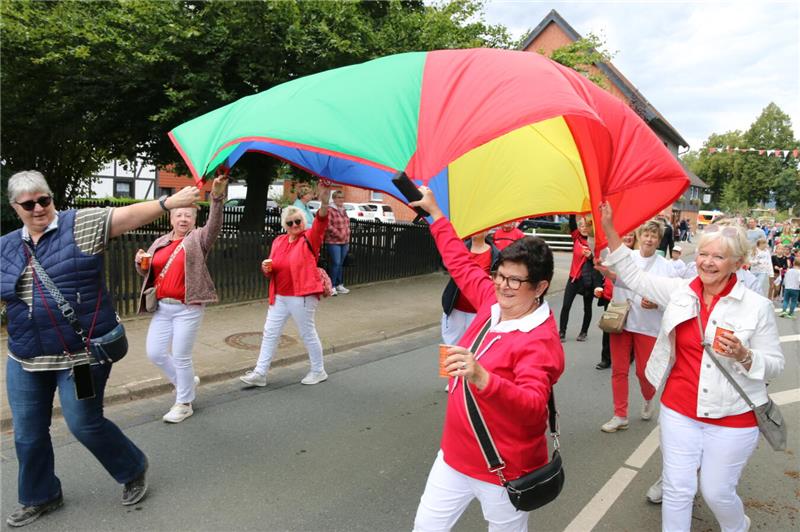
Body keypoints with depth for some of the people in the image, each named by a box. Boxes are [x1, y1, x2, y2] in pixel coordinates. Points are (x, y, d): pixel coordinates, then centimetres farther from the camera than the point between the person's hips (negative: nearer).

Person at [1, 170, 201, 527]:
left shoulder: (80, 225, -6)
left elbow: (127, 215, -18)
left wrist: (169, 202, -28)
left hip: (82, 353, -5)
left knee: (84, 423, 0)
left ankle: (133, 470, 27)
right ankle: (40, 497, 38)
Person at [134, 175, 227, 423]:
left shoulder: (198, 239, -3)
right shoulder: (160, 242, 12)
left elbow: (214, 225, -23)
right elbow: (147, 272, 21)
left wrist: (217, 197, -38)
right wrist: (141, 262, -3)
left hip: (188, 308, -6)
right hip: (162, 307, 6)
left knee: (181, 356, 1)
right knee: (155, 352, 7)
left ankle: (184, 403, 20)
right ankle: (186, 381, 33)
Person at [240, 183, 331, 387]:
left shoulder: (309, 238, -7)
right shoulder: (278, 241, 9)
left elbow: (321, 224, -28)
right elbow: (272, 269, 18)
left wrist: (324, 203, -46)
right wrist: (266, 268, -7)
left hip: (302, 296, -6)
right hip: (279, 296, 6)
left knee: (308, 334, 6)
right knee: (270, 333, 9)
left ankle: (318, 371, 24)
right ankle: (260, 373, 19)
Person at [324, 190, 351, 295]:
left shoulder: (343, 210, 17)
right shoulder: (330, 210, -8)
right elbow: (328, 225, -15)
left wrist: (347, 240, 13)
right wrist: (338, 234, -15)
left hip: (344, 242, 7)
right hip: (333, 242, -7)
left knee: (341, 264, 11)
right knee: (335, 263, -10)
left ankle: (339, 285, 19)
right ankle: (332, 286, -2)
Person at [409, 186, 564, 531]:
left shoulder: (541, 342, -24)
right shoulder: (493, 302, -3)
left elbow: (533, 405, -38)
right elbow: (461, 263, 11)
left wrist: (482, 379, -55)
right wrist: (435, 212, 15)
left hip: (503, 473, -7)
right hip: (454, 455, 7)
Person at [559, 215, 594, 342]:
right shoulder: (576, 238, 0)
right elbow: (571, 222, -14)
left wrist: (591, 256, -23)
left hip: (588, 280, -1)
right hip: (574, 277, 2)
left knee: (587, 307, 12)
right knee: (566, 305, -3)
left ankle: (584, 332, 26)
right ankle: (562, 331, 6)